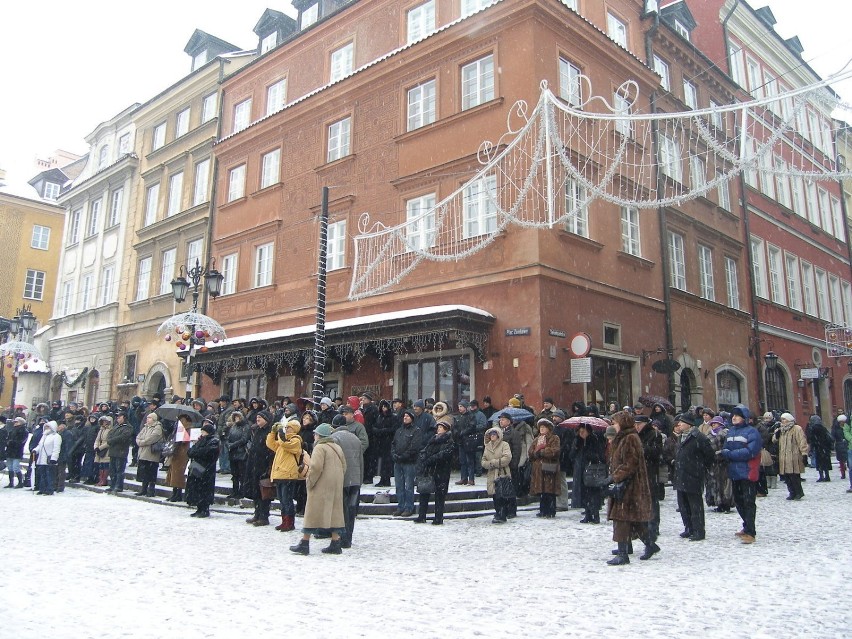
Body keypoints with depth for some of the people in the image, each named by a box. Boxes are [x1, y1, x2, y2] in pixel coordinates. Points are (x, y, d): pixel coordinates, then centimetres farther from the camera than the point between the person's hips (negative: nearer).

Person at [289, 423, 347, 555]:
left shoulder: (319, 448, -10)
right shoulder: (337, 447, 14)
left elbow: (316, 467, -21)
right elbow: (344, 466, 14)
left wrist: (309, 482, -11)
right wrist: (337, 480, 17)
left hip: (321, 486, -7)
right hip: (336, 487, 7)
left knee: (313, 512, -1)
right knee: (335, 512, 9)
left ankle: (304, 544, 3)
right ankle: (335, 544, 10)